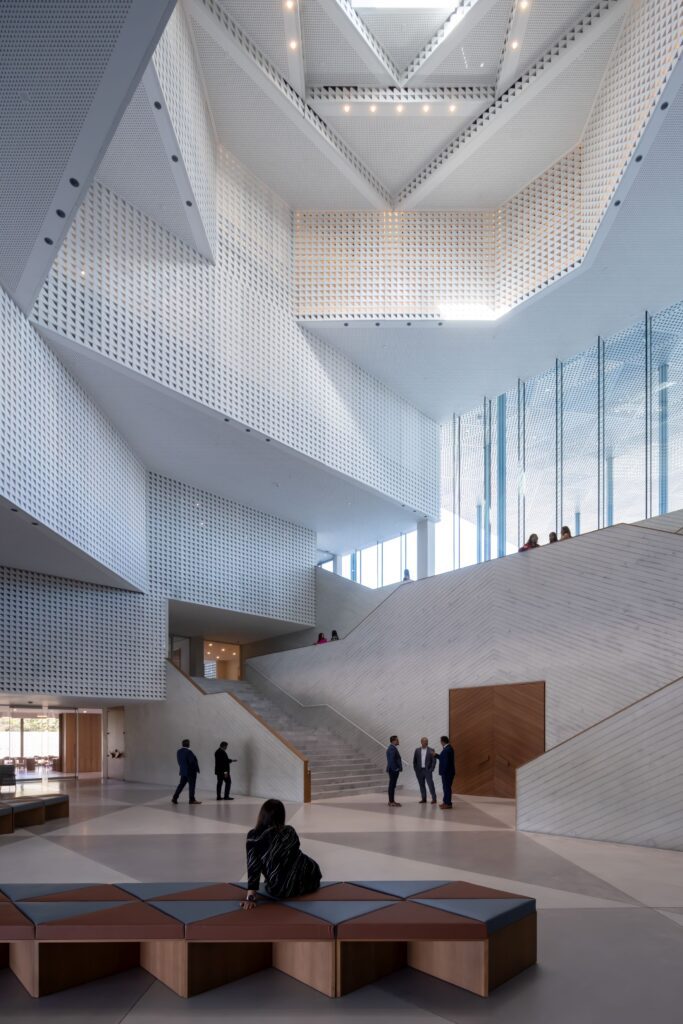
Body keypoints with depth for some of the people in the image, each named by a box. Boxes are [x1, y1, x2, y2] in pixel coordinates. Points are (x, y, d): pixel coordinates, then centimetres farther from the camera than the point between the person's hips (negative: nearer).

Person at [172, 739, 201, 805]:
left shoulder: (179, 752, 3)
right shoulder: (188, 752, -21)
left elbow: (179, 762, 9)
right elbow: (193, 761, -19)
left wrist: (182, 767, 15)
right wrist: (196, 769, -5)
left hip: (183, 771, 7)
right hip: (190, 771, -7)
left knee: (181, 784, 12)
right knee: (192, 785, 4)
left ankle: (174, 798, 9)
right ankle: (192, 799, 11)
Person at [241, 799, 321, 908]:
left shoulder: (254, 837, -4)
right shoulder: (290, 831, 6)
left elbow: (253, 866, -9)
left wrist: (250, 897, -12)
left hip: (281, 891, 0)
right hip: (308, 880, 0)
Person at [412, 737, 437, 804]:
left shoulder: (431, 750, -1)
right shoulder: (417, 750, 7)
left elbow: (434, 761, -3)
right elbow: (414, 761, 10)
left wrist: (431, 769, -10)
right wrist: (415, 769, 3)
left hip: (427, 770, -3)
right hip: (419, 771, 3)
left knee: (431, 785, -6)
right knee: (421, 785, 6)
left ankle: (434, 799, 0)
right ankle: (424, 799, 13)